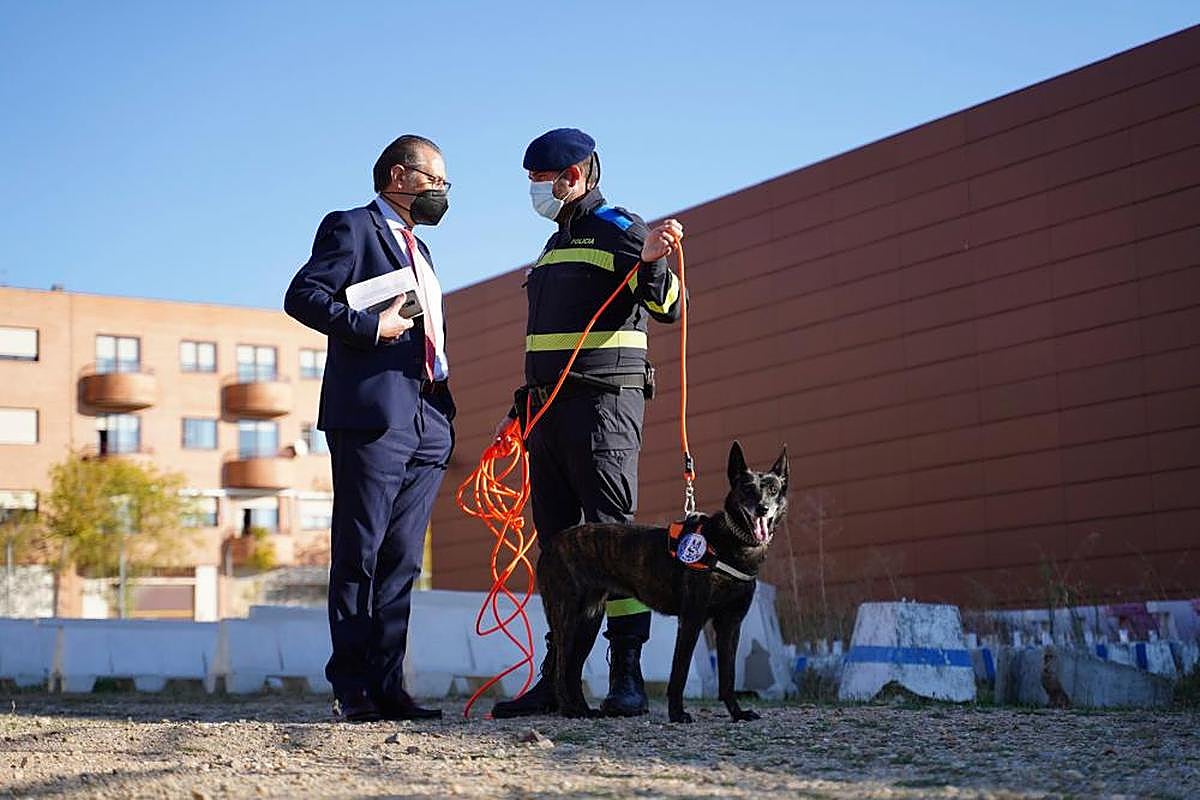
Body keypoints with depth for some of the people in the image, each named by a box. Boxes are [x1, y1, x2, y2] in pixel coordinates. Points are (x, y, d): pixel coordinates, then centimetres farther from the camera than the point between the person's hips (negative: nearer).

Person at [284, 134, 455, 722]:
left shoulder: (418, 250, 27)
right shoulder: (351, 228, 2)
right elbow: (301, 296, -10)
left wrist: (444, 415, 17)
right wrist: (371, 327, -17)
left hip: (426, 421, 8)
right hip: (371, 415, -8)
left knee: (402, 559, 5)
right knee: (360, 555, -5)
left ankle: (386, 685, 7)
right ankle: (354, 688, -2)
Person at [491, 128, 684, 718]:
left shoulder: (617, 229, -2)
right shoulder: (557, 245, 24)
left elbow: (667, 308, -15)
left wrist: (652, 263, -33)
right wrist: (523, 408, 24)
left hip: (603, 403, -9)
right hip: (549, 409, 9)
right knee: (558, 542, 7)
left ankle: (628, 677, -10)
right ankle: (557, 679, 10)